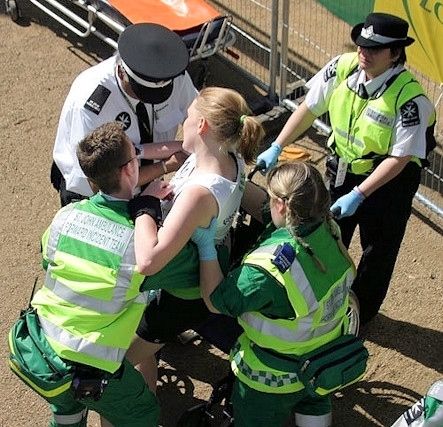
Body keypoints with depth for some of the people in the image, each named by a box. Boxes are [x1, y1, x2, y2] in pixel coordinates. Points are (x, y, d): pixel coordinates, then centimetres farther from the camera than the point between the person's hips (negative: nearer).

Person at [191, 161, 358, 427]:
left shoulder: (270, 266, -40)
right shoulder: (328, 228, -19)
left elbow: (216, 301, -24)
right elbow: (263, 207, -4)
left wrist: (206, 246, -21)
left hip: (275, 380, -5)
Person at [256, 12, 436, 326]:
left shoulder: (410, 98, -30)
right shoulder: (343, 68, -16)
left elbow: (400, 157, -27)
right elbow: (309, 108, -3)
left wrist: (358, 195, -30)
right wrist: (276, 148, -5)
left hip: (389, 180, -5)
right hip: (343, 168, 5)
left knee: (378, 249, 14)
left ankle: (361, 311, 38)